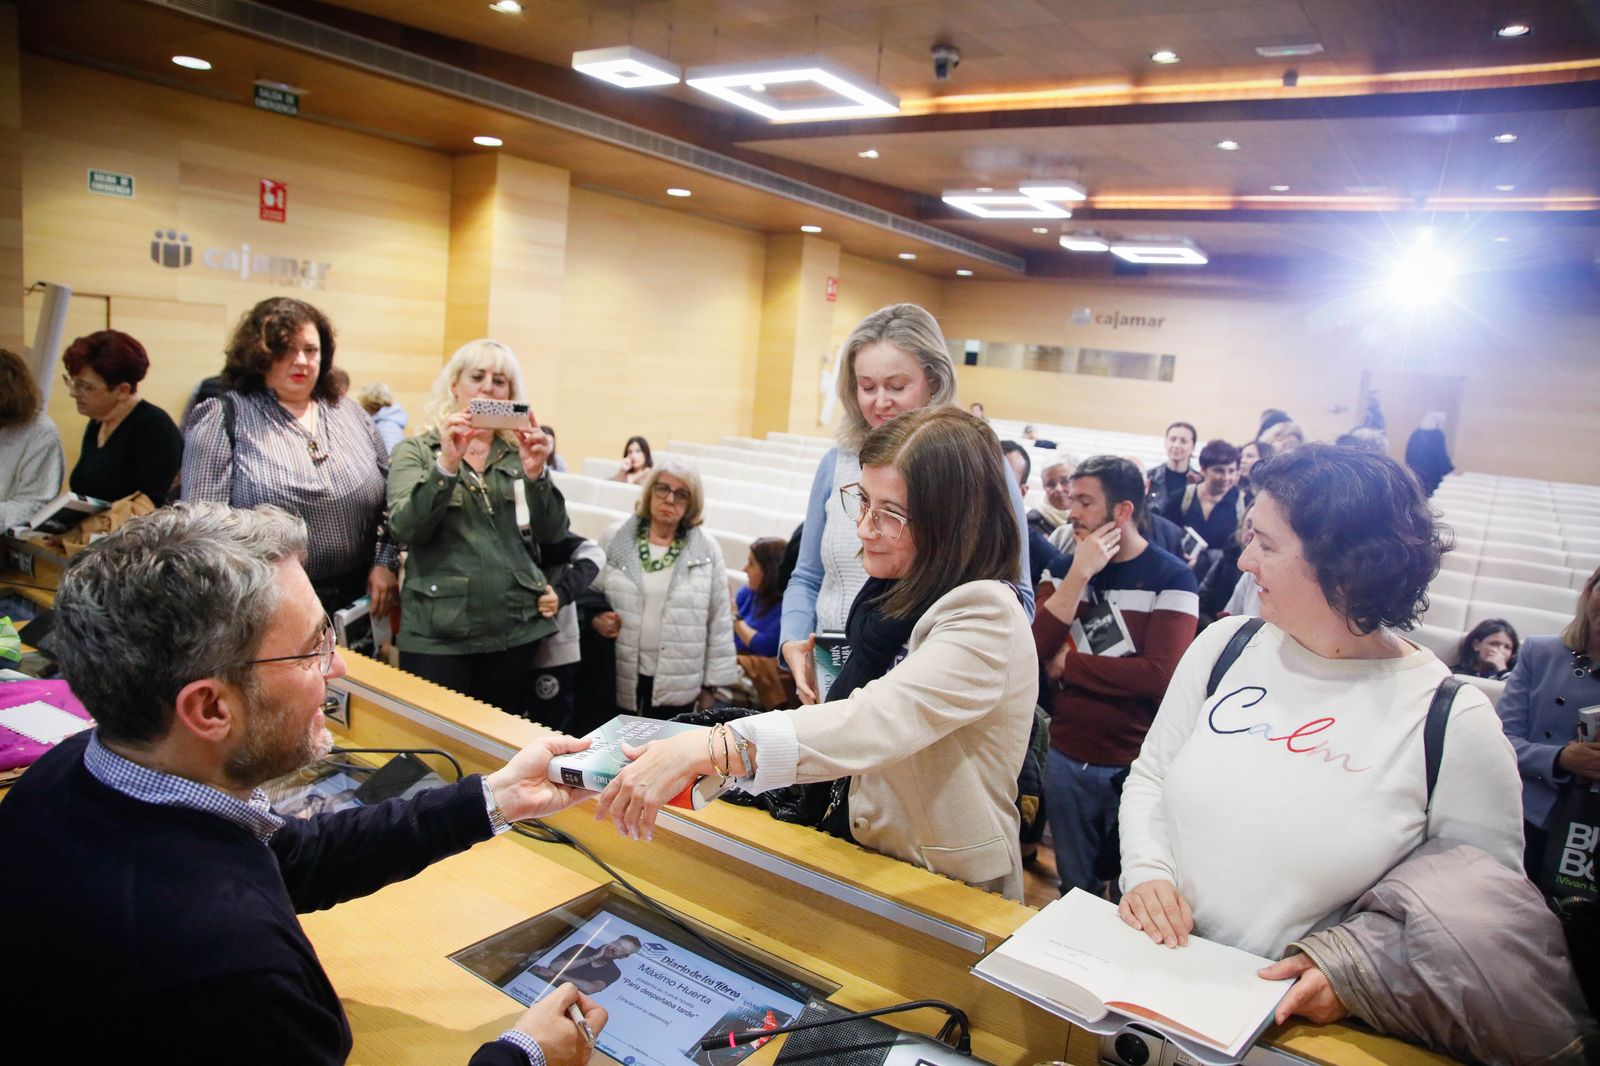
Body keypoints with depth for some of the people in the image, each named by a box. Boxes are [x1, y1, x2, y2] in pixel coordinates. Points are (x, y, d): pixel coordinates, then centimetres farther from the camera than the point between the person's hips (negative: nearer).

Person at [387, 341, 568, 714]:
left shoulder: (521, 452, 8)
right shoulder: (416, 451, 5)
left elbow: (552, 534, -2)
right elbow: (407, 528, -10)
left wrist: (536, 473, -18)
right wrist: (446, 464, -23)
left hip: (515, 629, 2)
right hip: (437, 632, -2)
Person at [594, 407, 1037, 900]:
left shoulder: (985, 619, -20)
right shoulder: (893, 595, 7)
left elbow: (879, 721, -34)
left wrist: (705, 750, -42)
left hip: (951, 896, -6)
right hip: (865, 859, 7)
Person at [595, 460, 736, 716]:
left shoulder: (708, 551, -2)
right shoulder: (616, 539, -1)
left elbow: (719, 623, 2)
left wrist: (711, 685, 2)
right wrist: (595, 617, -14)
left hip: (676, 687, 0)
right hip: (618, 680, 1)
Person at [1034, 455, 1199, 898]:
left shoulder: (1170, 576, -10)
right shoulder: (1067, 567, 3)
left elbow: (1160, 674, -22)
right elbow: (1036, 650, -9)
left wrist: (1067, 664, -12)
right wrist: (1079, 574, -17)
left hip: (1135, 764, -3)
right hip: (1065, 757, 4)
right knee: (1075, 888, 18)